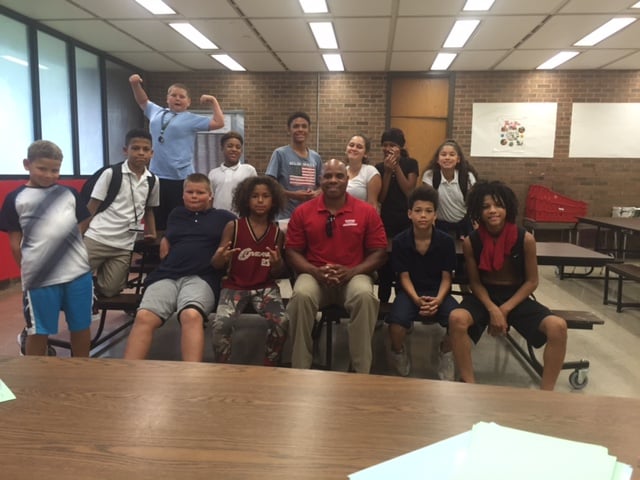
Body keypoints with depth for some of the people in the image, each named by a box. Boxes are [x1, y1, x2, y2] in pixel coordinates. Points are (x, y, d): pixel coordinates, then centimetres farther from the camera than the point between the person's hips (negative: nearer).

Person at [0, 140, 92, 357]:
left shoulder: (70, 193, 11)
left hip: (78, 272, 3)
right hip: (40, 278, -2)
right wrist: (30, 269, 7)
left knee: (81, 327, 14)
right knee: (38, 332, 9)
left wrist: (76, 255, 13)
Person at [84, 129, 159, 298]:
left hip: (124, 246, 3)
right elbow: (91, 208, -4)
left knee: (109, 290, 4)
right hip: (97, 238, -3)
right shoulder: (111, 174, -6)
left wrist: (152, 234, 10)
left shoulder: (153, 181, 4)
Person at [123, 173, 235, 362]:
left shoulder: (223, 217, 19)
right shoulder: (176, 214, 31)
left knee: (192, 316, -36)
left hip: (201, 278, -3)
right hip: (166, 276, 4)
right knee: (143, 317, -25)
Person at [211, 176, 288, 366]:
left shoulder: (277, 232, 5)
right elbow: (216, 265, 1)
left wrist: (278, 264, -15)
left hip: (265, 287, 1)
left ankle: (269, 369, 0)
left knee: (282, 323, -26)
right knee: (221, 324, -28)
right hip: (235, 285, -1)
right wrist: (220, 257, -23)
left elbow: (277, 274, 9)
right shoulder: (233, 226, -1)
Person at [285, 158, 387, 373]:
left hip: (354, 276, 0)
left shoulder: (367, 211, 2)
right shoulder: (302, 212, 4)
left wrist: (352, 271, -15)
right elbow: (292, 251, 5)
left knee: (365, 296, -34)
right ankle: (300, 369, -15)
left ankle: (361, 371, -19)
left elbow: (379, 252, 2)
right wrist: (315, 271, -14)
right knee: (301, 296, -32)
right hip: (314, 276, 1)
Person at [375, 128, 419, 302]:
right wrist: (387, 171, -12)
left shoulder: (411, 164, 1)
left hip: (407, 221, -1)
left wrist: (397, 167, -12)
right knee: (384, 267, 4)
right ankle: (383, 304, 16)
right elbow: (380, 198, -4)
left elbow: (409, 191, -10)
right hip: (386, 221, 1)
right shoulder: (379, 167, 5)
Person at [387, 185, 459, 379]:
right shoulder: (400, 241, -6)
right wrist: (417, 299, -22)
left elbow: (446, 278, -2)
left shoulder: (446, 241, -4)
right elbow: (404, 277, -5)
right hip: (409, 291, -1)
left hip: (438, 291, 1)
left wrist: (438, 300, -21)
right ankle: (399, 354, 7)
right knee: (397, 324, -30)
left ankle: (446, 355, 6)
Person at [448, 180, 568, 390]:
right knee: (456, 318, -33)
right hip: (484, 296, 0)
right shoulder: (471, 242, -9)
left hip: (517, 298, 1)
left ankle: (546, 391, -9)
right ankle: (469, 385, -18)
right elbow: (475, 282, -2)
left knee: (557, 326, -25)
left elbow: (531, 281, -3)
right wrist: (492, 310, -18)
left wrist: (505, 309, -14)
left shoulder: (525, 239, -10)